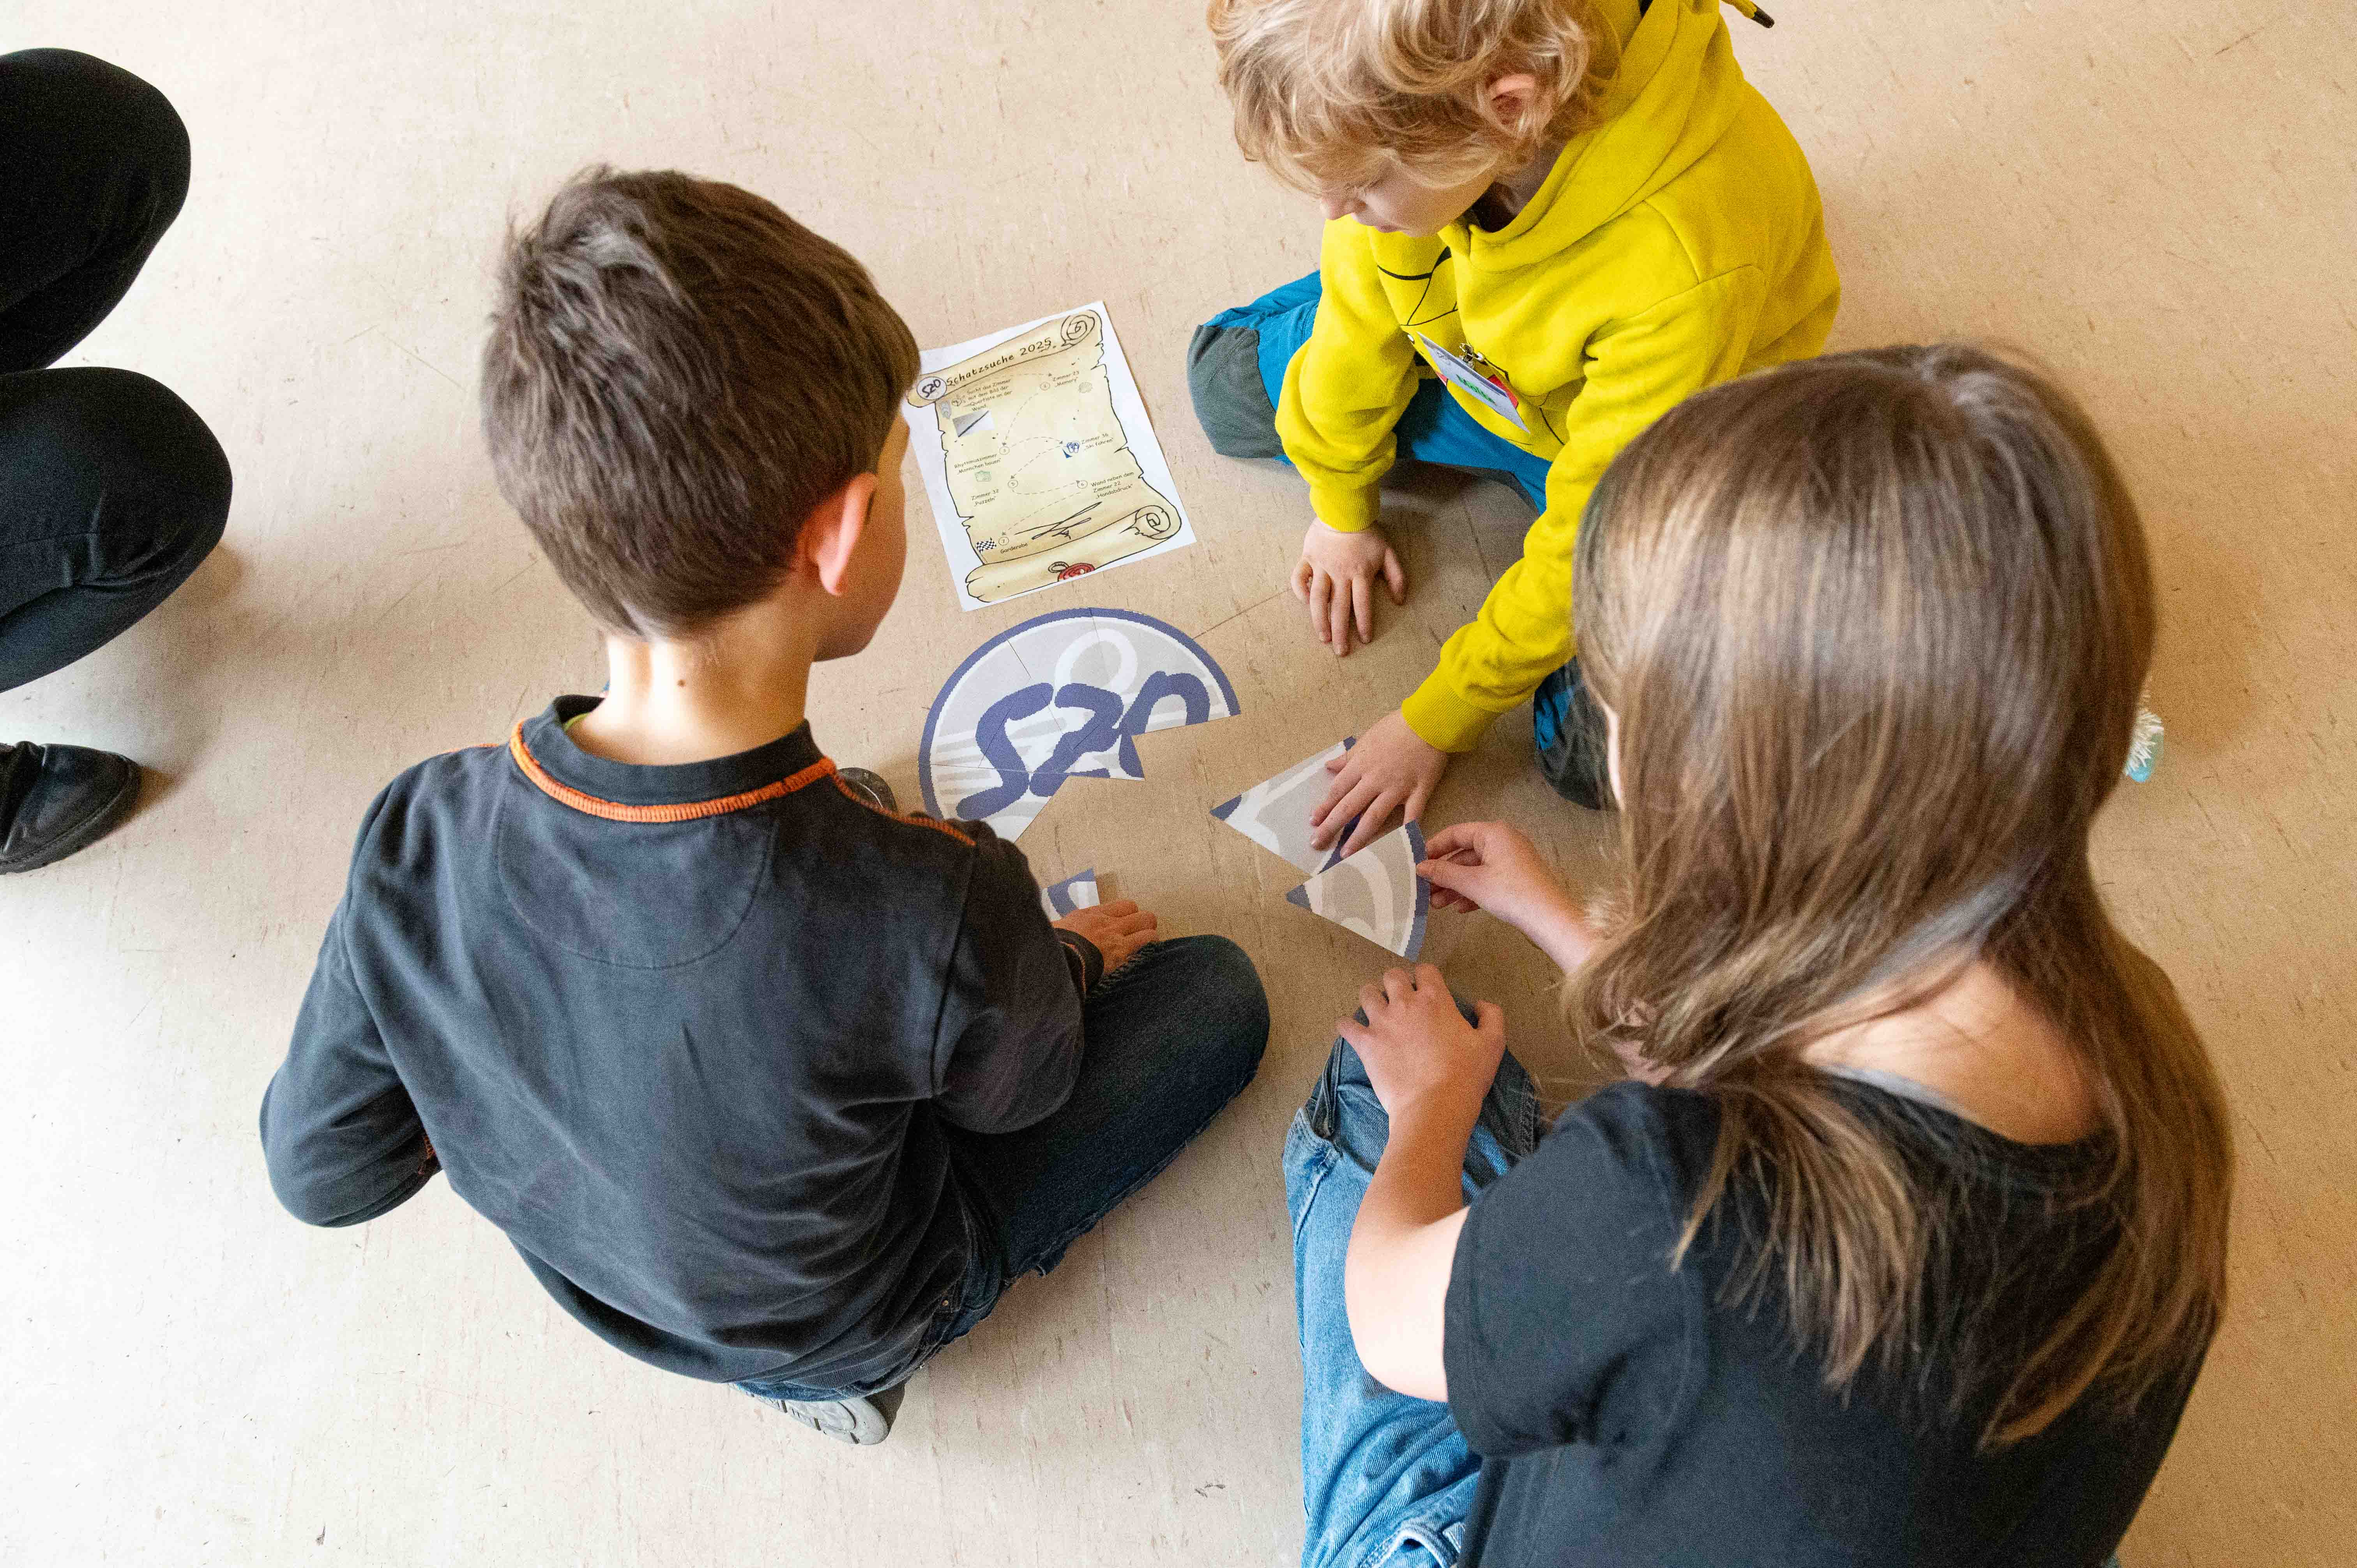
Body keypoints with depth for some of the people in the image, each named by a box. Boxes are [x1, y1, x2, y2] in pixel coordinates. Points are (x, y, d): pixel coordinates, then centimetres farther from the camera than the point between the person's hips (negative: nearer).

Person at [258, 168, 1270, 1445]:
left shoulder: (417, 842, -31)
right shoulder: (937, 911, -43)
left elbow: (318, 1173, -12)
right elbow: (1014, 1089, -17)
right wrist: (1073, 958, 6)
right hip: (844, 1328, -3)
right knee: (1215, 990, 9)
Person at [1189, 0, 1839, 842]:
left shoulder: (1684, 268, -45)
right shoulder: (1418, 108, -29)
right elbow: (1360, 308, -8)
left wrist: (1439, 720, -20)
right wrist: (1341, 506, 6)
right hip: (1475, 361, 5)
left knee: (1599, 753, -17)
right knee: (1226, 377, 9)